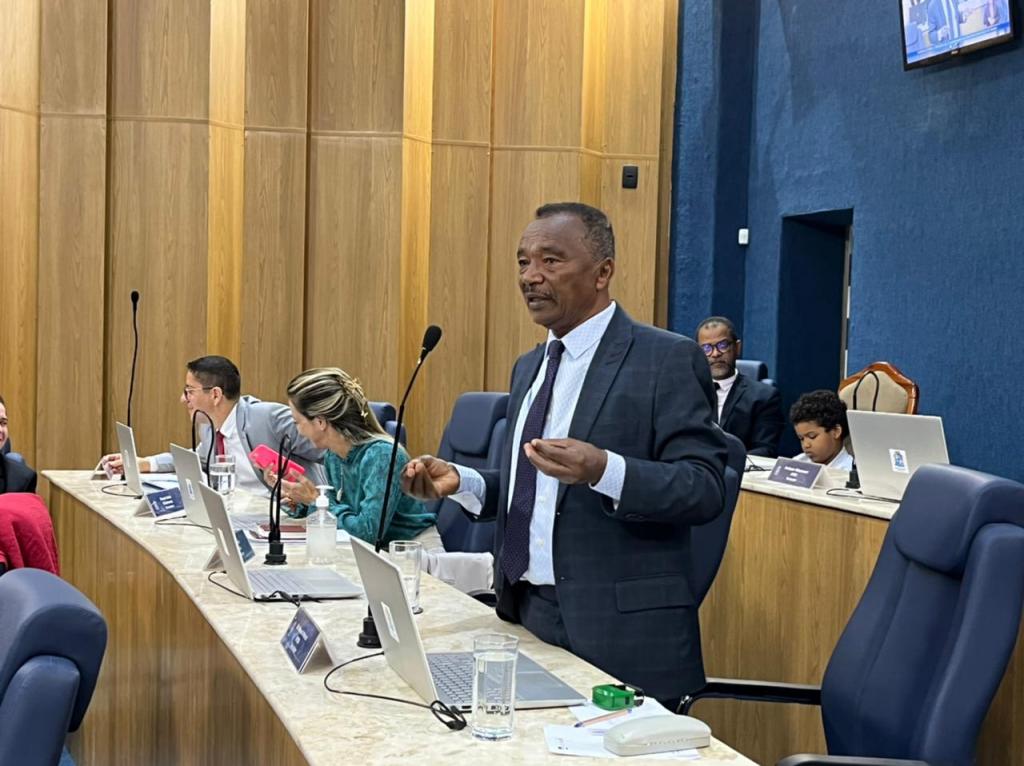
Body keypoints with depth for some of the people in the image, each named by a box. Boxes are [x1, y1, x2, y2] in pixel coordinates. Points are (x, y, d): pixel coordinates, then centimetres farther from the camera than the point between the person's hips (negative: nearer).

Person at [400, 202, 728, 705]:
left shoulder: (668, 360, -8)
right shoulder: (529, 367, 15)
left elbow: (704, 488, -15)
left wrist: (602, 470, -30)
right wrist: (459, 482, 2)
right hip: (526, 613, 7)